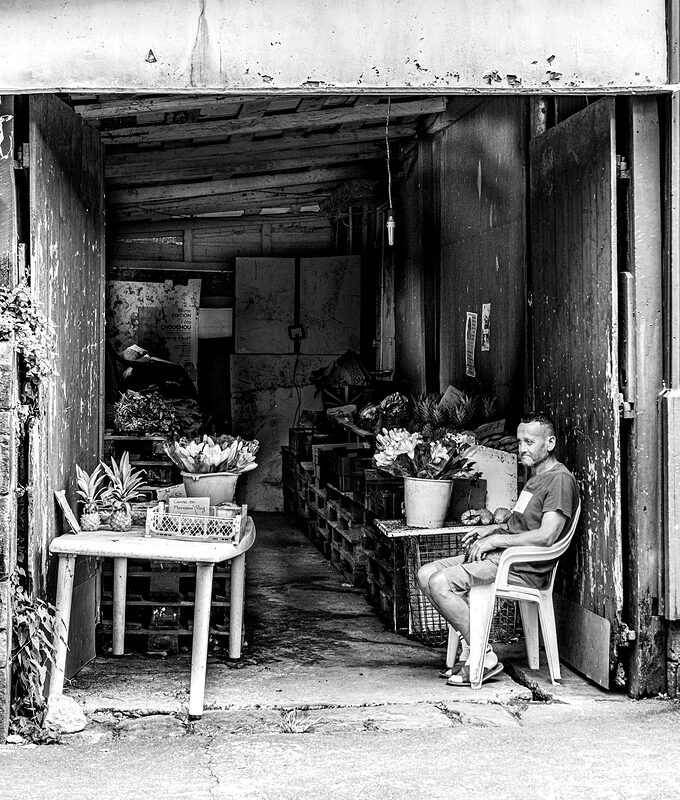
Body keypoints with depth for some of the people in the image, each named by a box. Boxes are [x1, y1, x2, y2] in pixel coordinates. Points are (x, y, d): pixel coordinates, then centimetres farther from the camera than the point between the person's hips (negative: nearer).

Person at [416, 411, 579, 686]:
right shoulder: (536, 477, 22)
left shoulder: (560, 479, -11)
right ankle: (469, 647, -4)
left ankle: (484, 658, -16)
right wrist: (486, 531, 12)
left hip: (524, 569, -10)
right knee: (426, 574, 0)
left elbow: (545, 536, -21)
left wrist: (495, 540, -15)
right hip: (501, 555, 10)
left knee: (440, 582, -23)